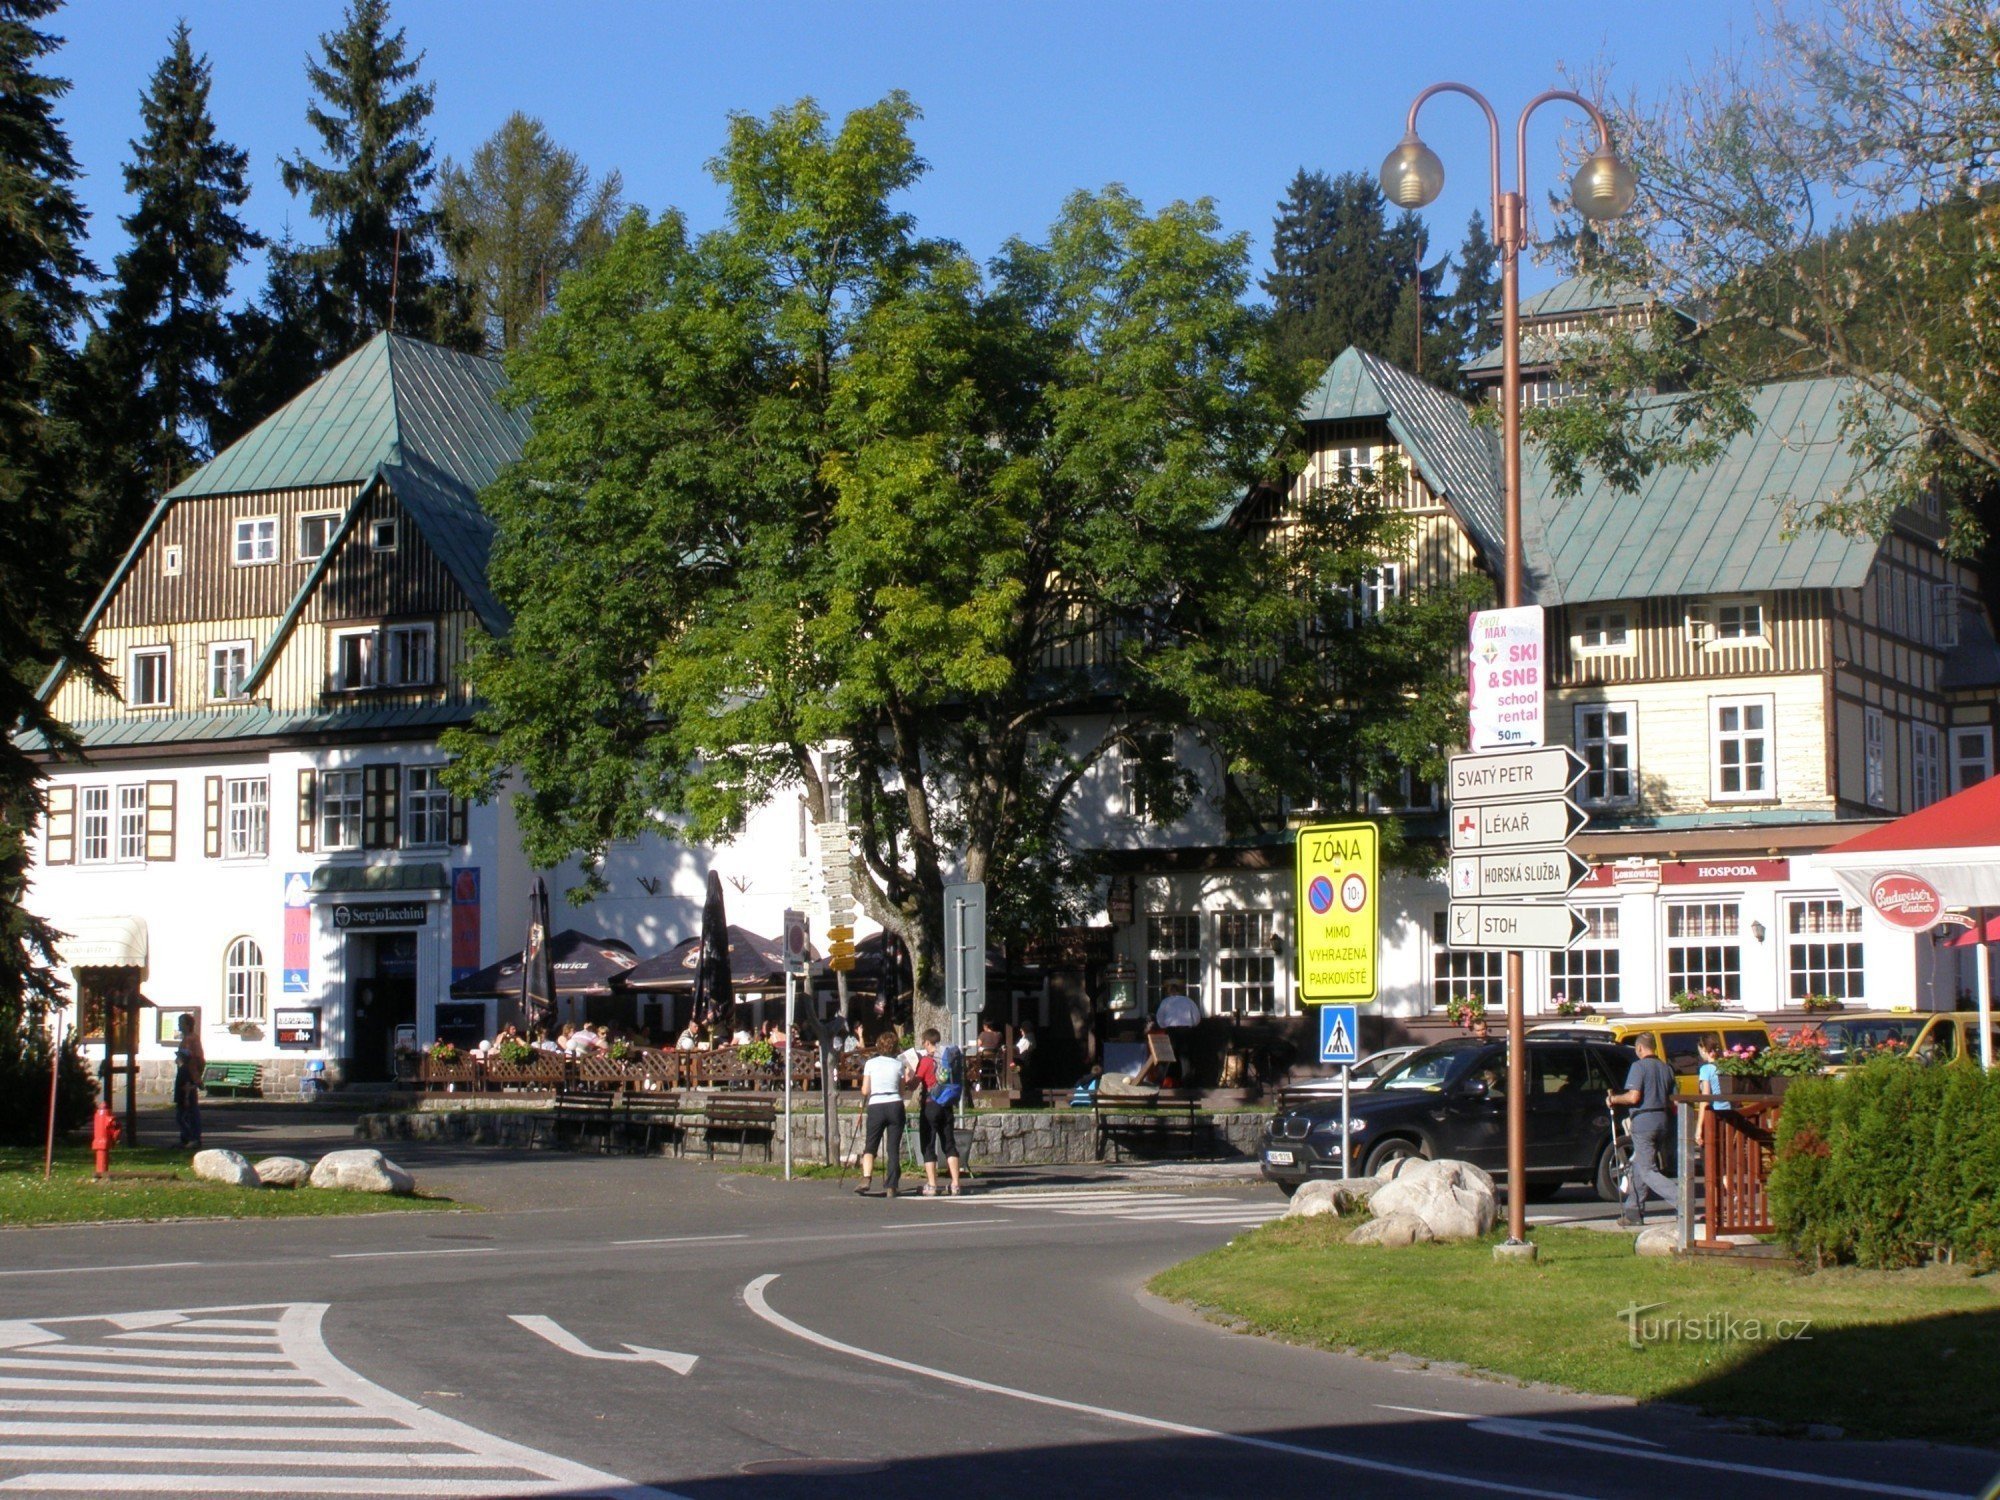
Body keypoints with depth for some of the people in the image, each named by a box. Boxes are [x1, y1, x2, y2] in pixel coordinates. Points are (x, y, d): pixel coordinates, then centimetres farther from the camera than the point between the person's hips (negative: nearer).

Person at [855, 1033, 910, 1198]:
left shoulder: (870, 1063, 5)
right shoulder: (899, 1064, 7)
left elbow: (865, 1091, 3)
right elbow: (902, 1091, 8)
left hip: (875, 1106, -1)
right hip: (895, 1105, 1)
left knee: (870, 1146, 6)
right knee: (894, 1148, 4)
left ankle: (866, 1179, -15)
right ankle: (891, 1186, 1)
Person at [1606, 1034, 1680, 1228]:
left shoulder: (1639, 1066, -10)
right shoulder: (1666, 1068, 12)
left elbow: (1633, 1097, -18)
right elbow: (1673, 1101, 12)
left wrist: (1613, 1099, -2)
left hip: (1644, 1122, -8)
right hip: (1662, 1121, 8)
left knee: (1648, 1171, -6)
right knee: (1639, 1168, 16)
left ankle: (1682, 1197, -23)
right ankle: (1633, 1213, 17)